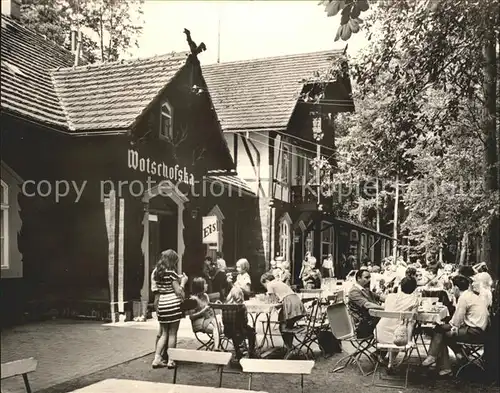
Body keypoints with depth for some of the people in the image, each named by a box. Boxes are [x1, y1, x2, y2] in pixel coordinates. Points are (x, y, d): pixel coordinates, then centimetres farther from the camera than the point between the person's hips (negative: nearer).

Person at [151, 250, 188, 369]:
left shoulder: (156, 272, 10)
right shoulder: (171, 273, -10)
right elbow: (179, 293, -10)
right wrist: (183, 282, 6)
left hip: (161, 305, 6)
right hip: (173, 305, -6)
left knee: (164, 334, 14)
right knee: (172, 334, 4)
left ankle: (157, 359, 9)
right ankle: (171, 361, 9)